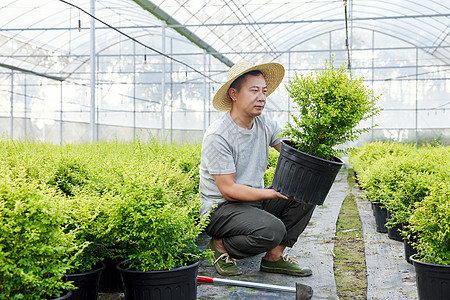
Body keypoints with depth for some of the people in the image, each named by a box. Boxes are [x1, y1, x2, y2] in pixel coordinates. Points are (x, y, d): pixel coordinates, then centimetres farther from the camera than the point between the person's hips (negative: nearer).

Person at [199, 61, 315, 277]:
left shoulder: (265, 125, 3)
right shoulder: (217, 137, -20)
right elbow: (228, 190, -22)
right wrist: (273, 193, -28)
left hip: (255, 202, 8)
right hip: (220, 208, -8)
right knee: (272, 230, -31)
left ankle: (274, 257, -2)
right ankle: (220, 246, -4)